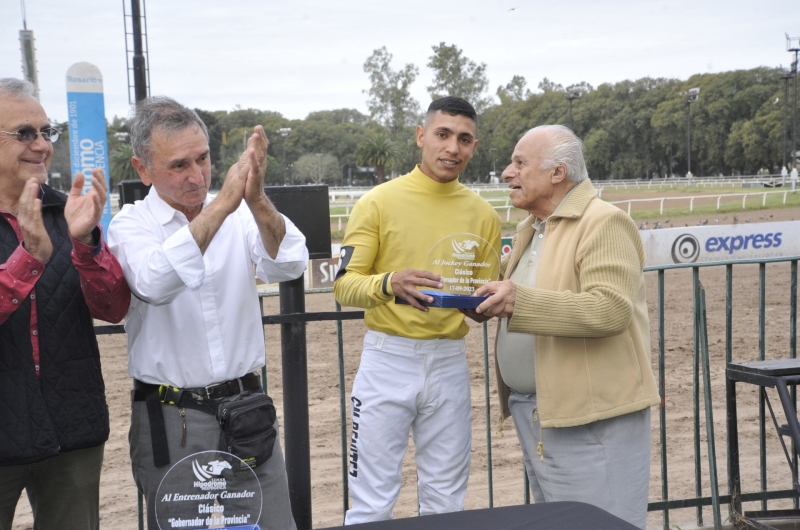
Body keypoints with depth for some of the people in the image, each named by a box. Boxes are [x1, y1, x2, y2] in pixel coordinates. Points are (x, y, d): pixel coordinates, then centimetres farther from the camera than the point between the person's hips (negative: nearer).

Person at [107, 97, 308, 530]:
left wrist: (257, 202, -32)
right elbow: (156, 283, -27)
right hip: (171, 417, -2)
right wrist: (220, 207, -33)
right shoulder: (130, 226, -6)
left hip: (246, 406, 3)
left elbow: (288, 266, -15)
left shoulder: (240, 215, 2)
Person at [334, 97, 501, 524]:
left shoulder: (482, 214, 7)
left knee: (445, 502, 14)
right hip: (388, 359, -3)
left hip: (449, 363, 4)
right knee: (372, 503, 2)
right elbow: (344, 286, -9)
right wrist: (389, 284, -29)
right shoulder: (378, 202, -4)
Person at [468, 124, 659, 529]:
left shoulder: (604, 223, -12)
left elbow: (611, 309, -24)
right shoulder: (530, 229, 16)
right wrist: (488, 300, 7)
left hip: (590, 419, -9)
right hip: (534, 414, 9)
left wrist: (519, 301, -29)